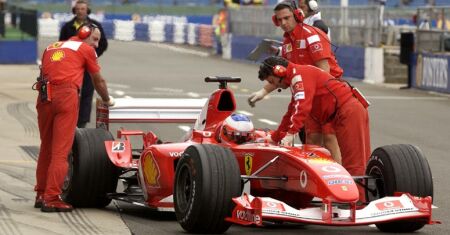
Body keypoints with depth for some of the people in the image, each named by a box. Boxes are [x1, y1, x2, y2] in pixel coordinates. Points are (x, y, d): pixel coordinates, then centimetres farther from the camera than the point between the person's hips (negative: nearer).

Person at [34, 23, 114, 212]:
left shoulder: (51, 47, 28)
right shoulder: (86, 49, 15)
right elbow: (98, 81, 23)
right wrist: (107, 100, 40)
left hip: (44, 96, 5)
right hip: (66, 95, -5)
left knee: (46, 147, 15)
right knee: (61, 150, -5)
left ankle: (41, 195, 20)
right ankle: (51, 198, -10)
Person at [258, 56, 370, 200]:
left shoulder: (299, 74, -5)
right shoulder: (296, 80, 26)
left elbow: (302, 107, -21)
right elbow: (292, 113, 35)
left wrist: (290, 133, -27)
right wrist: (274, 137, 38)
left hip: (348, 111, -10)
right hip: (348, 111, 10)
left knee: (354, 163, -14)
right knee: (358, 161, 4)